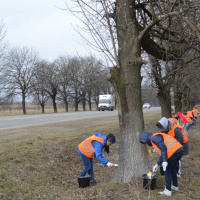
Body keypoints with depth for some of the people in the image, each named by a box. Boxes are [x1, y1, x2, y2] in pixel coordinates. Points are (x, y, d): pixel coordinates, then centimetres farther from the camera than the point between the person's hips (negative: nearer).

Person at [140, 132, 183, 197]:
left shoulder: (154, 137, -2)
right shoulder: (159, 137, 29)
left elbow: (163, 148, -15)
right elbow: (163, 153, 31)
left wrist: (164, 161, -18)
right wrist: (157, 164, 31)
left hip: (174, 152, -9)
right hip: (180, 150, 10)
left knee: (167, 170, 7)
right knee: (172, 168, 28)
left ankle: (168, 190, 11)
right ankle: (175, 186, 40)